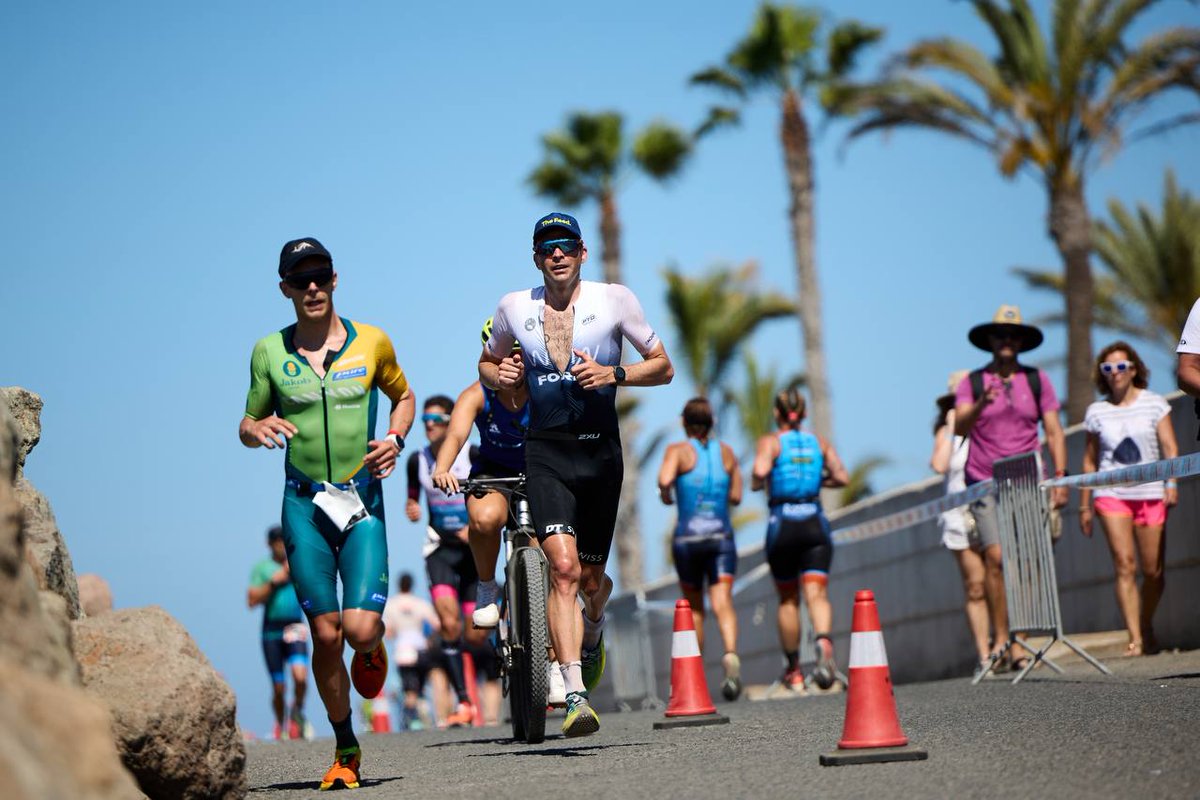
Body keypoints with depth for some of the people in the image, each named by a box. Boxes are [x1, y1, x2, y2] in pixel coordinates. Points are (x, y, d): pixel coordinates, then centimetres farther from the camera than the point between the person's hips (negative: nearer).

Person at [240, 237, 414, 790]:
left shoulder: (372, 343, 2)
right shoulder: (269, 351, 3)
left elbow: (403, 396, 19)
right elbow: (247, 425, 11)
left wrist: (396, 439, 0)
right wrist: (260, 429, -13)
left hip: (364, 500, -1)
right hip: (304, 503, 1)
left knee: (360, 629, -14)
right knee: (325, 634, -2)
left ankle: (372, 650, 26)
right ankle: (346, 750, 15)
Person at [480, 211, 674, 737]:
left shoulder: (613, 299, -1)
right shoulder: (514, 308, 4)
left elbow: (663, 367, 3)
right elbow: (486, 365, 20)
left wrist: (614, 374, -16)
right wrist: (498, 375, -4)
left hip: (600, 450, 0)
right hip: (545, 452, 0)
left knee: (590, 578, 8)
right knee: (563, 567, -19)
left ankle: (593, 631, 46)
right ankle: (576, 697, -21)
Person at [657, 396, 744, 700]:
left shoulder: (679, 450, -1)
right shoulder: (726, 452, 9)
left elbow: (664, 480, -20)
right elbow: (736, 496, 11)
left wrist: (666, 495, 1)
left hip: (688, 536, -1)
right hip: (722, 535, 1)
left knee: (693, 607, 14)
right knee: (722, 602, -11)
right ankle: (730, 654, -38)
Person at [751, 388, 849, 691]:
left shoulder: (770, 442, 0)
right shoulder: (819, 442, 10)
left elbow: (760, 471, -19)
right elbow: (842, 477, 3)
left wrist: (758, 483, 3)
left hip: (782, 524, -1)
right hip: (815, 524, 1)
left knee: (788, 601, 12)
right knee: (817, 594, -7)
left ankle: (793, 670, 20)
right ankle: (824, 642, -38)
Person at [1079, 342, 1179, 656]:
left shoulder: (1154, 404, 6)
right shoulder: (1097, 412, 9)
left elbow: (1169, 448, 2)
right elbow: (1089, 461, 12)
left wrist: (1172, 483, -12)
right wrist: (1084, 505, 10)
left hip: (1150, 493, 0)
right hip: (1111, 494, 0)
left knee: (1153, 571, 0)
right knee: (1125, 566, -11)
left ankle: (1147, 627, 24)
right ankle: (1135, 638, -13)